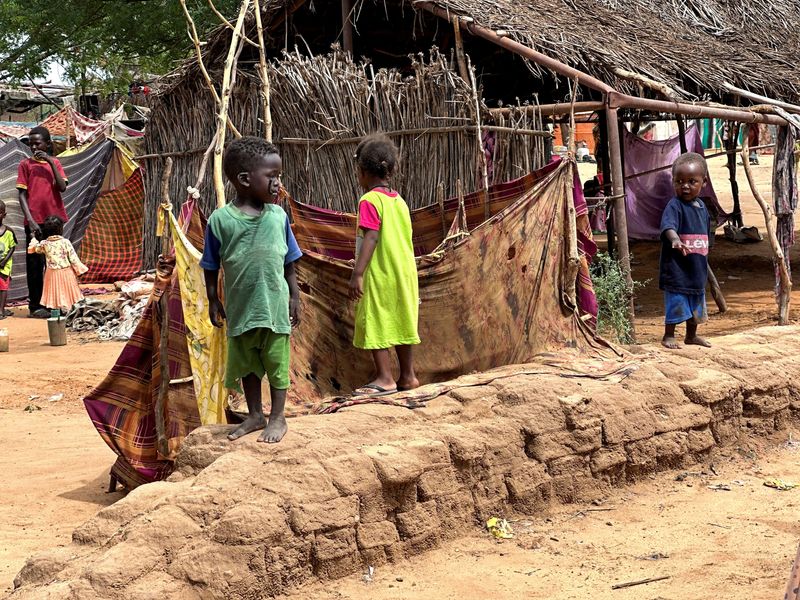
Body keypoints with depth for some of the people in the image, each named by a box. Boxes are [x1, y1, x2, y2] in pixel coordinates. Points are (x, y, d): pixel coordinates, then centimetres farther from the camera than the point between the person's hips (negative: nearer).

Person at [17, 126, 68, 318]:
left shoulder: (54, 162, 11)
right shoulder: (26, 164, 3)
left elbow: (62, 187, -3)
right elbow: (22, 195, -2)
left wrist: (51, 162, -10)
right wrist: (30, 220, -13)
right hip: (35, 221, -3)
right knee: (35, 264, -2)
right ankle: (35, 306, 1)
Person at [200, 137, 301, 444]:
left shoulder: (278, 216, -5)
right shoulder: (221, 219, -10)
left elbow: (289, 263, 4)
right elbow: (211, 267, -1)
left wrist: (295, 297, 4)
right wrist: (213, 301, 1)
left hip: (274, 306, 0)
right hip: (241, 307, 0)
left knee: (276, 362, 8)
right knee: (246, 363, 15)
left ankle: (278, 417, 22)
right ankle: (255, 415, 32)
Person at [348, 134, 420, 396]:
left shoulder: (370, 201, -12)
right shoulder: (399, 200, 11)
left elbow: (371, 238, -20)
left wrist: (357, 274, -23)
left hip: (379, 275, -8)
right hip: (404, 273, 8)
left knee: (374, 325, -2)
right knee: (401, 322, 13)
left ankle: (385, 379, -3)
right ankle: (408, 376, 19)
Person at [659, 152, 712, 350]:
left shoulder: (702, 207, 8)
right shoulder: (674, 205, -16)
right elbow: (668, 226, -36)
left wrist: (704, 262, 23)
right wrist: (675, 239, -57)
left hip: (697, 269, 8)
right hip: (677, 268, -7)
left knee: (696, 305, 18)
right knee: (676, 304, -1)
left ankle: (691, 336, 35)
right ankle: (668, 336, 15)